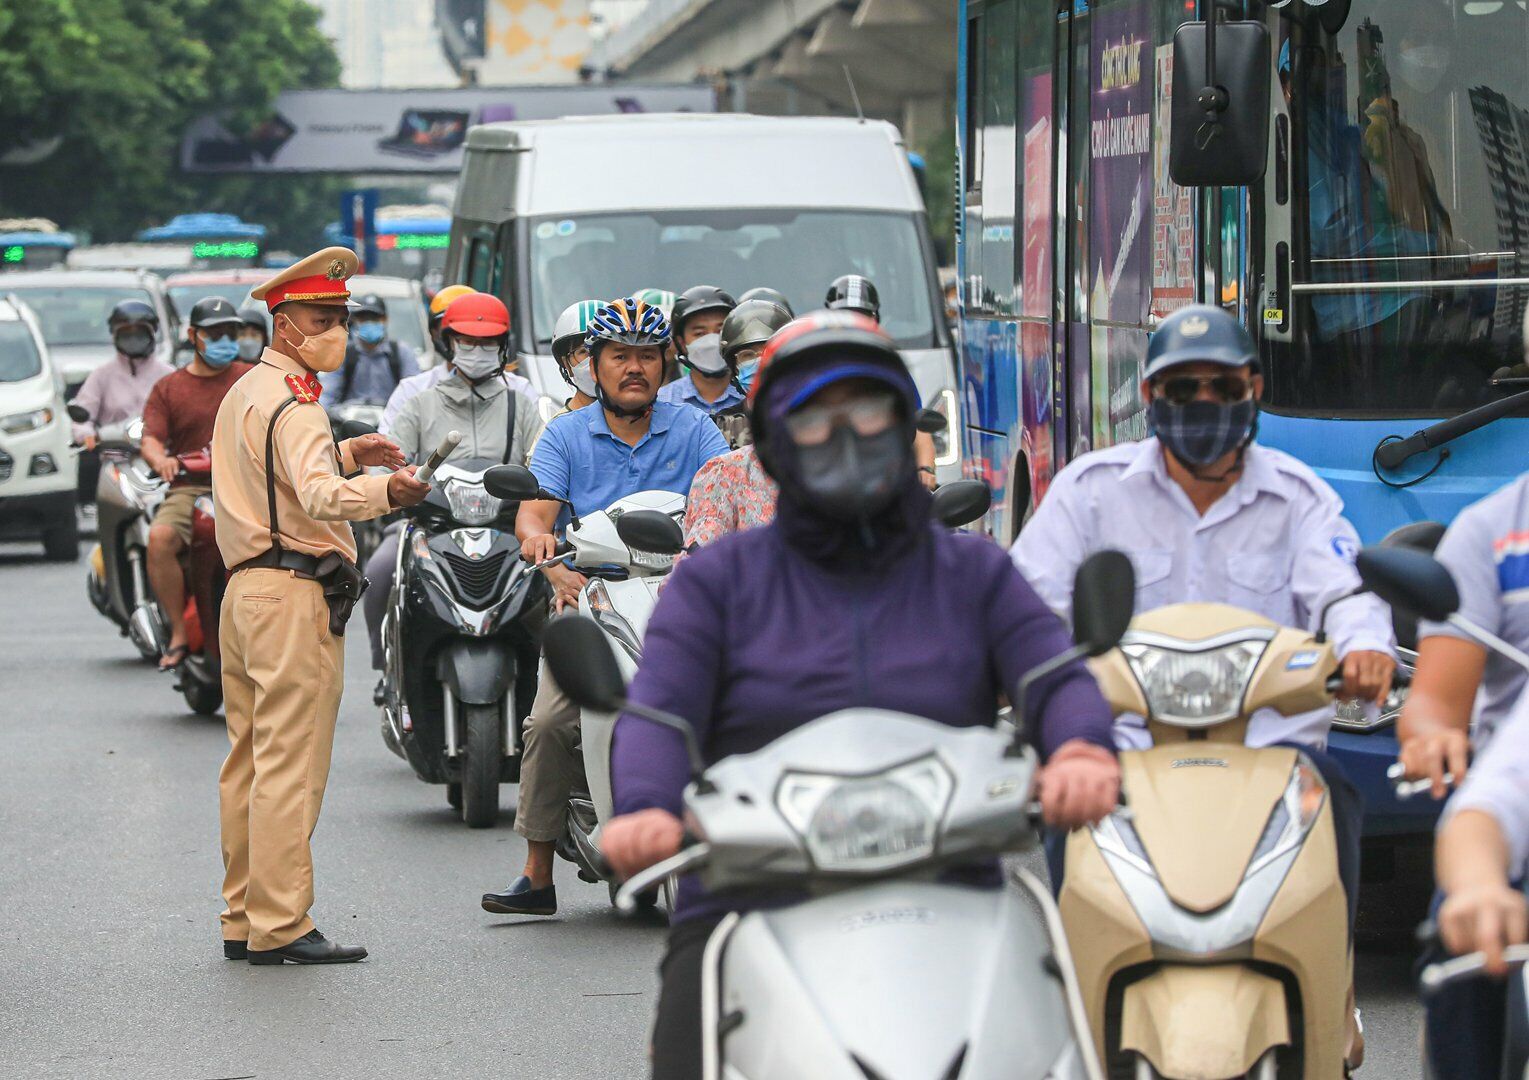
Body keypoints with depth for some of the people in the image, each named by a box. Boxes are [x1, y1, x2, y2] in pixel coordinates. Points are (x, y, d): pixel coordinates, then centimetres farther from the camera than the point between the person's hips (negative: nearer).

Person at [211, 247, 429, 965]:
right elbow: (318, 495, -32)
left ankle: (243, 920, 18)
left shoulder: (244, 393, 19)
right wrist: (387, 490, -46)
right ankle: (280, 927, -12)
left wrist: (349, 454, 23)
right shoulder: (291, 402, -14)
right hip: (295, 594, -10)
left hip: (244, 588, 10)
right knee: (291, 765, -10)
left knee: (250, 764, 13)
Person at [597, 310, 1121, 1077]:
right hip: (750, 908, -1)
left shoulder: (973, 574, 18)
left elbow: (1056, 675, 1)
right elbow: (659, 708, -1)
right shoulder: (717, 580, 15)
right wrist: (645, 811, -24)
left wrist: (1080, 750, -24)